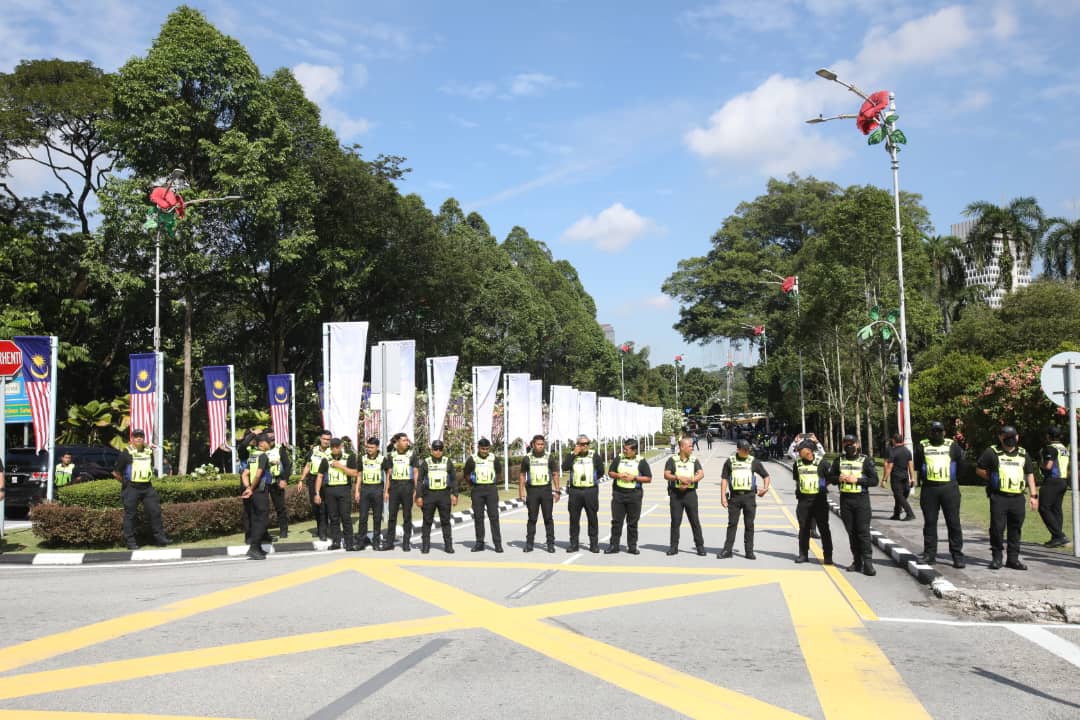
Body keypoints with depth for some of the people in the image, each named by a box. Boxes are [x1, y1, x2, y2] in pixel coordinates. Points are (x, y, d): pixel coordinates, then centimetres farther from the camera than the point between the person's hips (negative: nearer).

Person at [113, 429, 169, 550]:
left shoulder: (149, 452, 10)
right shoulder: (126, 453, -6)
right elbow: (116, 472, -3)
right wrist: (125, 482, 6)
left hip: (147, 487, 5)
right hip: (131, 488, -5)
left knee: (155, 511, 2)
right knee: (130, 515, 1)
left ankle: (159, 537, 10)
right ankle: (130, 542, 6)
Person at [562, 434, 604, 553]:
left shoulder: (595, 456, 5)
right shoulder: (572, 455, 5)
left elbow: (601, 472, 8)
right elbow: (565, 467, -13)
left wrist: (592, 480, 5)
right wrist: (574, 454, -14)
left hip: (591, 491, -1)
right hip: (575, 491, 1)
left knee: (592, 518, 3)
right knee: (574, 518, 5)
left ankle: (594, 544, 10)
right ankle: (574, 544, 13)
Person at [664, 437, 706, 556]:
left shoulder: (694, 460, 8)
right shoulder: (672, 460, 4)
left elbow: (701, 474, -5)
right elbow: (666, 475, -4)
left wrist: (690, 481, -18)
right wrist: (679, 477, -18)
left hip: (690, 492, 1)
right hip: (675, 493, -1)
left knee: (695, 520, 0)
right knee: (675, 521, 3)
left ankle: (700, 546, 6)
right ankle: (673, 547, 10)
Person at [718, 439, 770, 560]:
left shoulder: (754, 461, 6)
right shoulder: (730, 461, 5)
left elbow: (766, 476, 13)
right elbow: (724, 479, 5)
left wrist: (765, 488, -4)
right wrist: (723, 496, -3)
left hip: (749, 496, 0)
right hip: (734, 496, 0)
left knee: (749, 525, 4)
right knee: (732, 523, 2)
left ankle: (749, 551, 11)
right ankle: (727, 550, 7)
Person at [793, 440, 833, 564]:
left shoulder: (821, 463, -6)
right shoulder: (798, 464, 5)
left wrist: (822, 486, -5)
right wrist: (799, 490, 10)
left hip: (819, 499, -3)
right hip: (803, 499, 3)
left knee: (824, 528, 1)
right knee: (804, 528, 9)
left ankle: (828, 556, 7)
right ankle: (803, 554, 17)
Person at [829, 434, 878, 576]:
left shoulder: (865, 460, -1)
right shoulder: (839, 460, 9)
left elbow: (874, 480, -6)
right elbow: (830, 477, 12)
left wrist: (856, 480, -16)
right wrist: (839, 478, -8)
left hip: (861, 499, -4)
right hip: (845, 499, 4)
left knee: (863, 532, -7)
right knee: (851, 532, 7)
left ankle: (867, 563, -5)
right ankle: (857, 562, 15)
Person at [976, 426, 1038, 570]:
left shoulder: (1023, 454, 15)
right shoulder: (992, 452, 3)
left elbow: (1030, 474, 17)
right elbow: (979, 469, 8)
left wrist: (1034, 495, 11)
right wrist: (992, 479, -2)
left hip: (1018, 498, 3)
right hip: (999, 497, -3)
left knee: (1016, 529, 6)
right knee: (997, 528, -4)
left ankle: (1013, 558, 14)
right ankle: (996, 558, 6)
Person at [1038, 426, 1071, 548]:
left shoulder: (1050, 448, -13)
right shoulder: (1065, 449, 15)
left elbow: (1048, 466, -21)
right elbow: (1068, 468, 18)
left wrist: (1041, 463, -4)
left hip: (1052, 481, -9)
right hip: (1063, 481, 9)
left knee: (1044, 509, -7)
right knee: (1056, 509, 11)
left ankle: (1059, 535, -16)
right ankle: (1056, 538, 10)